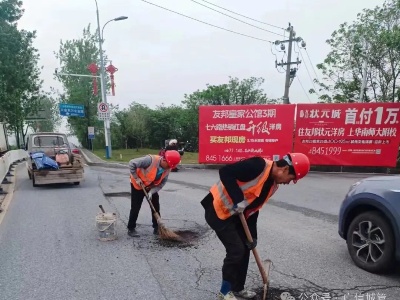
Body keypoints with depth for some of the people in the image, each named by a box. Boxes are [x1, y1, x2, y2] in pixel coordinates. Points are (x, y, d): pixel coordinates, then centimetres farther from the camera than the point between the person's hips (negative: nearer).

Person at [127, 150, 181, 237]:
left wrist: (151, 192, -25)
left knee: (156, 206, 4)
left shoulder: (167, 169, -18)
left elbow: (162, 183, -12)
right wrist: (136, 178, -27)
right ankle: (131, 229, 14)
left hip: (152, 187, 5)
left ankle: (157, 227, 17)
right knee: (135, 208, -1)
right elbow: (132, 163, -32)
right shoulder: (151, 160, -37)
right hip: (138, 185, -5)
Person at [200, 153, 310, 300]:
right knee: (236, 250, -6)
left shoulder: (273, 186, 6)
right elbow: (225, 172, -30)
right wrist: (238, 200, -31)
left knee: (244, 248, 14)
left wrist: (252, 236, 8)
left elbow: (253, 208, 11)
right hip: (218, 210, -9)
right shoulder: (258, 166, -24)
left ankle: (237, 288, 33)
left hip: (234, 214, 9)